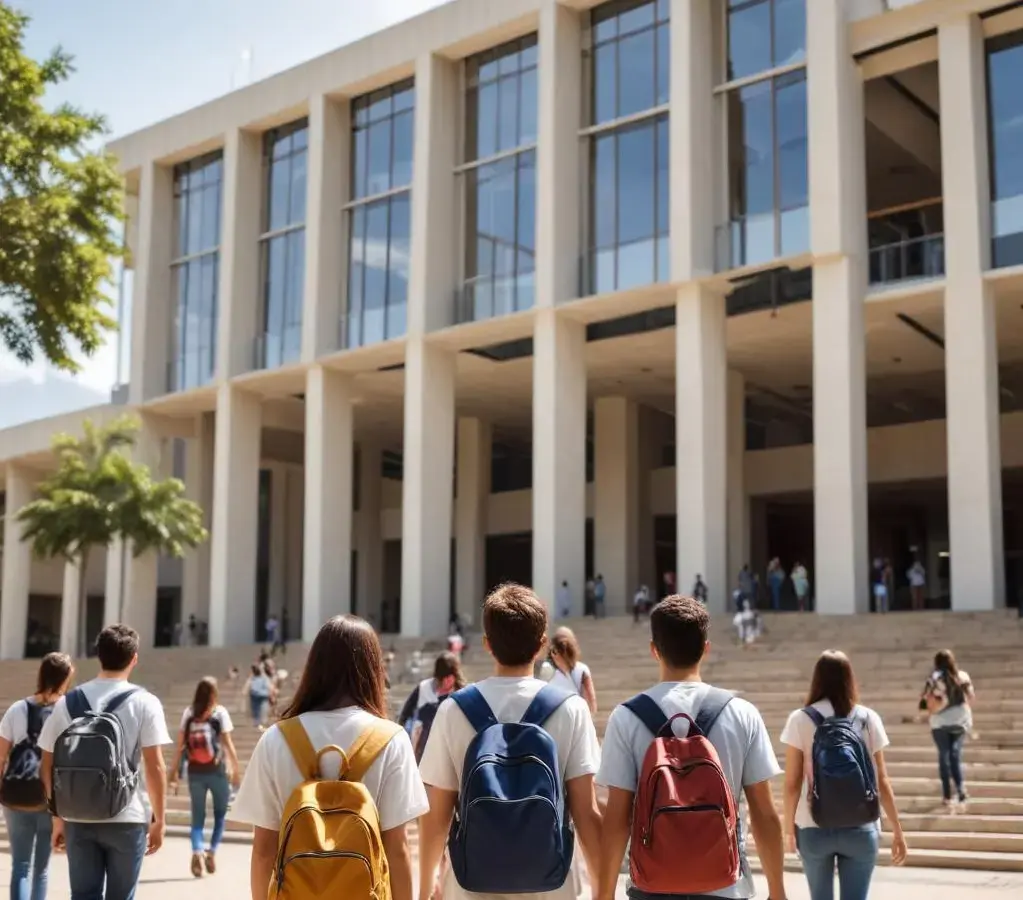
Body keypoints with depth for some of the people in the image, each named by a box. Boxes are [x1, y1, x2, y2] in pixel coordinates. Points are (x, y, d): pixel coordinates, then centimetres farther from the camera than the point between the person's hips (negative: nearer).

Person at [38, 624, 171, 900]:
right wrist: (159, 819, -2)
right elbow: (154, 767, -10)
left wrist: (58, 817, 15)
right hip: (127, 819, -2)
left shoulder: (67, 702, 4)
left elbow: (48, 766, 6)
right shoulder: (144, 703, -6)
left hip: (78, 819, 3)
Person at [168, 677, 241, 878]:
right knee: (220, 814, 14)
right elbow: (227, 743, -6)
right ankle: (212, 851, 0)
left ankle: (197, 852, -14)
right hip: (216, 771, -2)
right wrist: (236, 769, -2)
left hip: (195, 772, 2)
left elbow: (180, 744, 3)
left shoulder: (188, 713, 5)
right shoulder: (219, 712, -3)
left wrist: (175, 770, 9)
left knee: (197, 816, 8)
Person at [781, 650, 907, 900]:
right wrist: (898, 831, 8)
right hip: (860, 829, 0)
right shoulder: (868, 718, 0)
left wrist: (789, 827, 8)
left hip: (814, 828, 0)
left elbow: (792, 783, -3)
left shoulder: (800, 720, -3)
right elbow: (882, 781, 1)